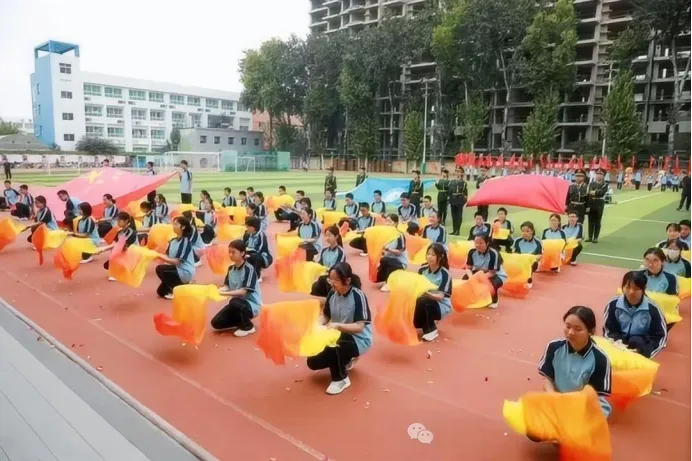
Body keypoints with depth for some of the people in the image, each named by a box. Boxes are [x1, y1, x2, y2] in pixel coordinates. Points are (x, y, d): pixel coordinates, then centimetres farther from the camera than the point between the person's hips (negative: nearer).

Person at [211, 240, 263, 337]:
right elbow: (226, 286, 2)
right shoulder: (231, 268, 3)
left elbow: (244, 291, -25)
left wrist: (225, 293, -33)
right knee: (216, 323, -6)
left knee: (235, 302, -37)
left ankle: (248, 326, -11)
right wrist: (217, 290, -20)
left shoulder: (249, 269, -20)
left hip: (251, 304, -6)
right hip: (237, 302, 7)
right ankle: (241, 321, 17)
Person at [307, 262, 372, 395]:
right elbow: (325, 317, 6)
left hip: (358, 339, -7)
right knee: (313, 362, -1)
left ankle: (341, 379, -13)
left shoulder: (358, 296, -24)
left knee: (336, 342, -37)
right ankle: (346, 359, 23)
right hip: (338, 337, 7)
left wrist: (338, 325, -41)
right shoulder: (332, 294, -6)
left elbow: (359, 327, -26)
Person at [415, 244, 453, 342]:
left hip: (441, 305, -4)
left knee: (422, 301, -33)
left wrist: (427, 293, -42)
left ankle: (431, 330, -13)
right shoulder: (423, 269, -3)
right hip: (424, 303, 4)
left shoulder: (445, 274, -17)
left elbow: (440, 296, -24)